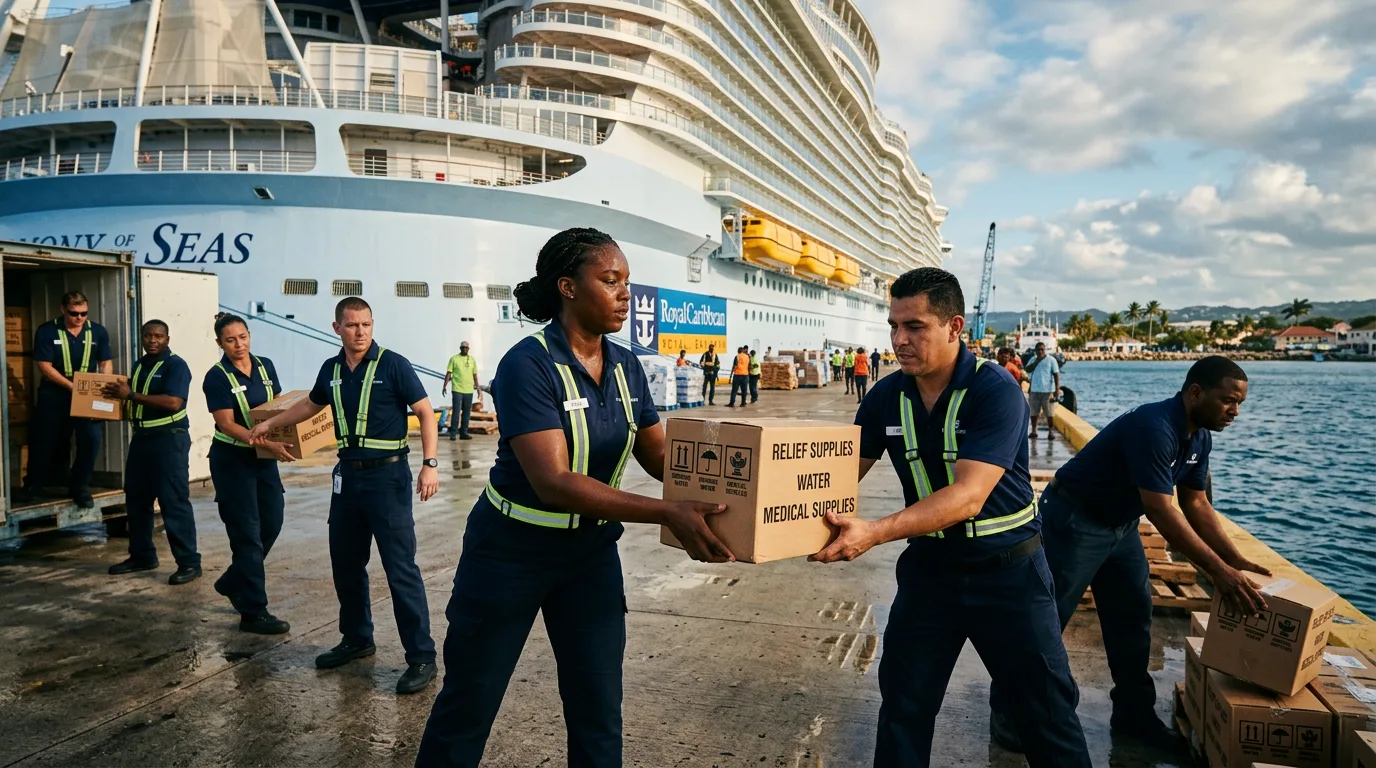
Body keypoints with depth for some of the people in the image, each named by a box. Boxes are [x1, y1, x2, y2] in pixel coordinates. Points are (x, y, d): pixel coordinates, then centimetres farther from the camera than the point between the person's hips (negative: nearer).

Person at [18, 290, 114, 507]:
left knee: (91, 438, -6)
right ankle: (33, 485, 26)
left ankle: (80, 486, 10)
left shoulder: (98, 332, -2)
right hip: (54, 394, -1)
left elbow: (106, 362, 2)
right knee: (44, 439, 7)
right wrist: (72, 386, -22)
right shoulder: (46, 331, -9)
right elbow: (45, 367, -12)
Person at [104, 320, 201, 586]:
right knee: (136, 499, 14)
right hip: (141, 437, 9)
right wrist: (116, 396, 2)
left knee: (174, 502, -8)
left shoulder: (175, 365, -10)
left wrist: (131, 395, -19)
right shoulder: (139, 365, 15)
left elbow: (173, 402, -24)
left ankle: (189, 563, -4)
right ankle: (142, 555, 27)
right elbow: (132, 402, 23)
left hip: (169, 438, -9)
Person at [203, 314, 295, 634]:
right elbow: (227, 424, -20)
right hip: (232, 460, -6)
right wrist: (269, 443, -31)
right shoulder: (217, 377, -14)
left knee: (271, 524, 11)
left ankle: (232, 583, 35)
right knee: (248, 533, -3)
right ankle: (253, 612, 4)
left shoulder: (265, 366, 2)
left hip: (263, 457, 6)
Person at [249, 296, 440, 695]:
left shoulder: (392, 364, -9)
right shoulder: (331, 369, 8)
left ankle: (421, 657, 1)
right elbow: (311, 404, 28)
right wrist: (270, 423, 32)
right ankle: (357, 639, 33)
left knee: (401, 569, -7)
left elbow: (425, 412, -10)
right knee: (345, 563, 15)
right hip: (347, 475, 7)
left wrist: (430, 463, -20)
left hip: (387, 475, -6)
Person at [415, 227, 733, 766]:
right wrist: (668, 515, -37)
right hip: (511, 552, -5)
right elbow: (554, 482, -31)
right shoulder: (527, 365, -23)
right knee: (468, 704, 12)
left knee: (598, 709, 11)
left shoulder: (627, 368, -2)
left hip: (592, 553, 6)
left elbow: (660, 458, 1)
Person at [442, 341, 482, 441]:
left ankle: (464, 433, 13)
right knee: (456, 412, -7)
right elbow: (448, 373, 0)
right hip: (457, 389, -4)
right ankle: (453, 433, -4)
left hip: (469, 390, 4)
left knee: (467, 412, 7)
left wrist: (477, 388, 12)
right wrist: (444, 386, -7)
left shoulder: (472, 359, 11)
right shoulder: (454, 359, 1)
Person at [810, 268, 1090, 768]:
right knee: (903, 707, 9)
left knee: (1046, 708, 11)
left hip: (1007, 570, -4)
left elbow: (968, 496, -31)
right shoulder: (886, 398, -5)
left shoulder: (996, 390, -21)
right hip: (929, 566, 4)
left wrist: (875, 533, -42)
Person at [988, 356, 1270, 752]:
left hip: (1120, 524, 10)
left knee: (1133, 616, 11)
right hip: (1074, 520, -9)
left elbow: (1196, 505, 8)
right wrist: (1218, 570, -29)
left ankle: (1134, 713, 24)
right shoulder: (1153, 427, -29)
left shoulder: (1199, 437, 2)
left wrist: (1237, 560, 1)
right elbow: (1161, 510, -31)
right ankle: (1006, 710, 9)